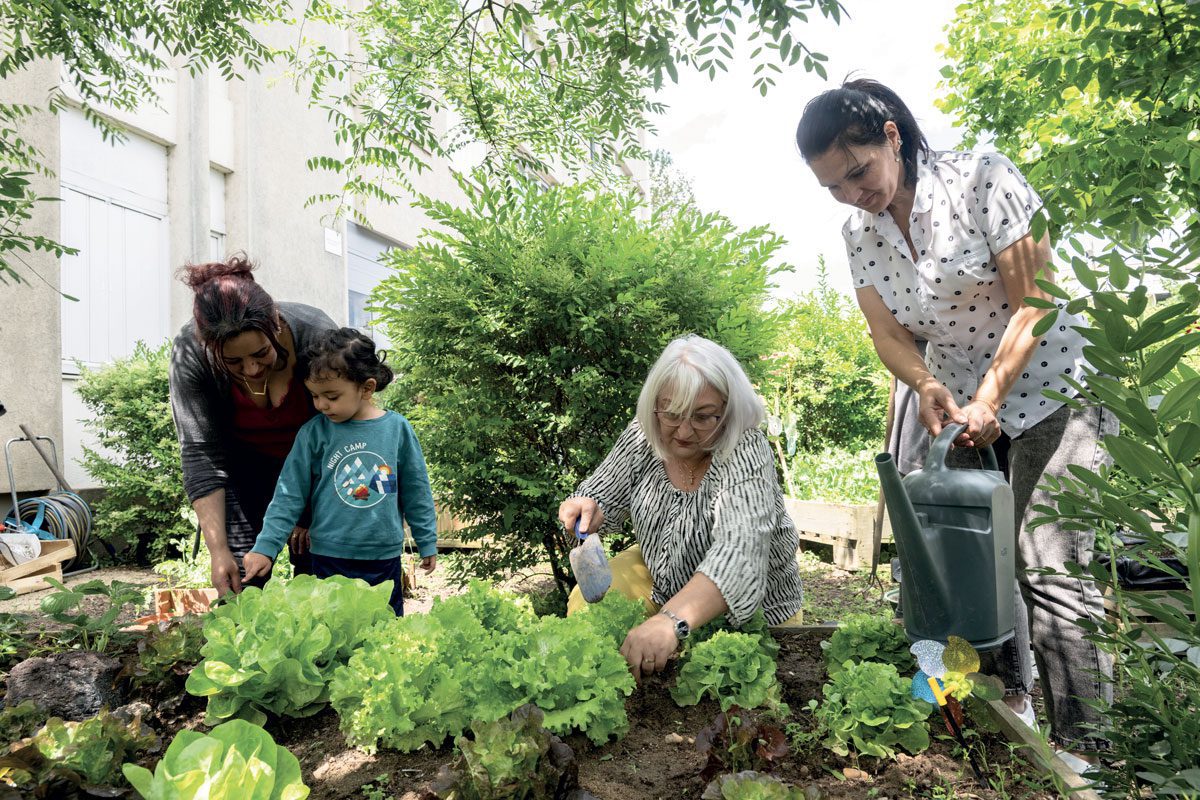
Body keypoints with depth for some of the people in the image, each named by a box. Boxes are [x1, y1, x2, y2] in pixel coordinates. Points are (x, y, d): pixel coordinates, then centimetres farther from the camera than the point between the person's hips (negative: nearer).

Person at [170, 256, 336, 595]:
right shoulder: (190, 353, -28)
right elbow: (201, 453, -23)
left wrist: (313, 514, -17)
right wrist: (217, 550, -26)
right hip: (244, 459, 1)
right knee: (240, 570, -9)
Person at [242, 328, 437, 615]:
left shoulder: (397, 428, -5)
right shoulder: (314, 433, -7)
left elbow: (416, 491, 3)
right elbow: (289, 495, -2)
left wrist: (427, 543, 9)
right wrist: (265, 547, -9)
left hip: (385, 558, 1)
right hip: (330, 559, -1)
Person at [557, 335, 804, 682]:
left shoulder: (744, 452, -30)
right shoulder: (643, 435, -13)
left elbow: (739, 551, -45)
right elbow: (603, 498, -1)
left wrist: (673, 621, -61)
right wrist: (585, 511, -28)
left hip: (749, 610, -4)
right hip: (659, 576, 5)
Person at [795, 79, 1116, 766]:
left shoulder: (983, 178, -15)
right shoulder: (858, 233, 0)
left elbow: (1032, 302, -16)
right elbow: (888, 333, -1)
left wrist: (989, 398, -23)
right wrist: (930, 387, -21)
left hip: (1049, 388, -5)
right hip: (960, 397, 5)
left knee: (1049, 567, -12)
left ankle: (1085, 750, -2)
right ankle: (1009, 699, 22)